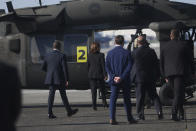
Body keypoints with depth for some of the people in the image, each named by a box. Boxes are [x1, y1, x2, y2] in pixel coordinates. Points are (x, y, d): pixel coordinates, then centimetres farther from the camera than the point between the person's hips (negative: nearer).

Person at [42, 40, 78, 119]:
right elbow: (65, 68, -12)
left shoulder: (48, 56, 4)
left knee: (51, 95, 3)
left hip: (50, 79, 3)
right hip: (60, 79, -3)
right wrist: (66, 80, -9)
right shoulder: (62, 56, -9)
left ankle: (50, 113, -5)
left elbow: (43, 68, 9)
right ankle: (69, 111, 19)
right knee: (63, 95, 7)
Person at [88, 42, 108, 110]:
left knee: (93, 91, 3)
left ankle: (94, 105, -2)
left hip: (91, 75, 2)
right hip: (99, 75, -2)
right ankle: (104, 102, 7)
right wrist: (105, 74, -6)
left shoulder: (89, 56, 2)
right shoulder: (101, 55, -8)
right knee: (102, 89, 13)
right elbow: (103, 65, -9)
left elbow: (88, 66, 6)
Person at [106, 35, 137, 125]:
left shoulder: (110, 53, 1)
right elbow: (129, 67, -11)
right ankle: (130, 118, 17)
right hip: (125, 80, -1)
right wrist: (122, 77, -12)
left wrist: (113, 77, -7)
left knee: (113, 99, 2)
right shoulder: (127, 53, -5)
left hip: (114, 80, 1)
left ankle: (112, 118, -11)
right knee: (127, 99, 10)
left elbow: (107, 66, -3)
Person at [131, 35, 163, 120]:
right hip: (150, 78, 2)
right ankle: (159, 111, -3)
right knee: (153, 95, 11)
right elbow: (156, 65, 3)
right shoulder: (151, 51, 0)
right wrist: (156, 76, 12)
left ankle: (140, 115, -1)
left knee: (140, 97, 1)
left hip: (139, 77, -2)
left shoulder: (134, 52, -8)